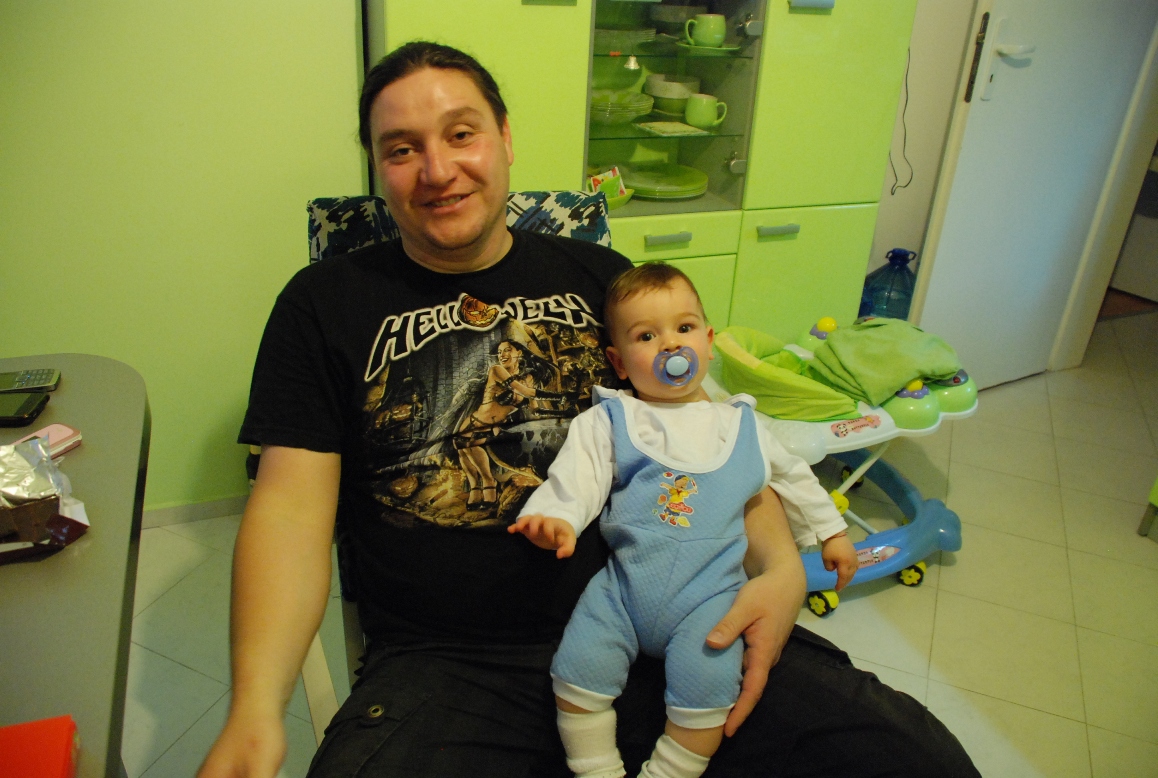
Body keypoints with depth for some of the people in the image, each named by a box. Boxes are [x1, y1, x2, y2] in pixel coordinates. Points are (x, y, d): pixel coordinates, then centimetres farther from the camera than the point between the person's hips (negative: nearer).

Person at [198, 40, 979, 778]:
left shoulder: (600, 277, 12)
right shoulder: (326, 302, 6)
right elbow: (293, 500, -2)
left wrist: (780, 568, -6)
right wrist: (256, 706, -17)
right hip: (448, 667, -1)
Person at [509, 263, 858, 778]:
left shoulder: (740, 424, 13)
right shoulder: (608, 421, 4)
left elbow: (791, 474, 25)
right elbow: (576, 476, -9)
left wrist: (831, 531, 28)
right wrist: (557, 517, -29)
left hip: (709, 592, 1)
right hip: (623, 585, 0)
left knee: (707, 685, -19)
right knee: (578, 668, -13)